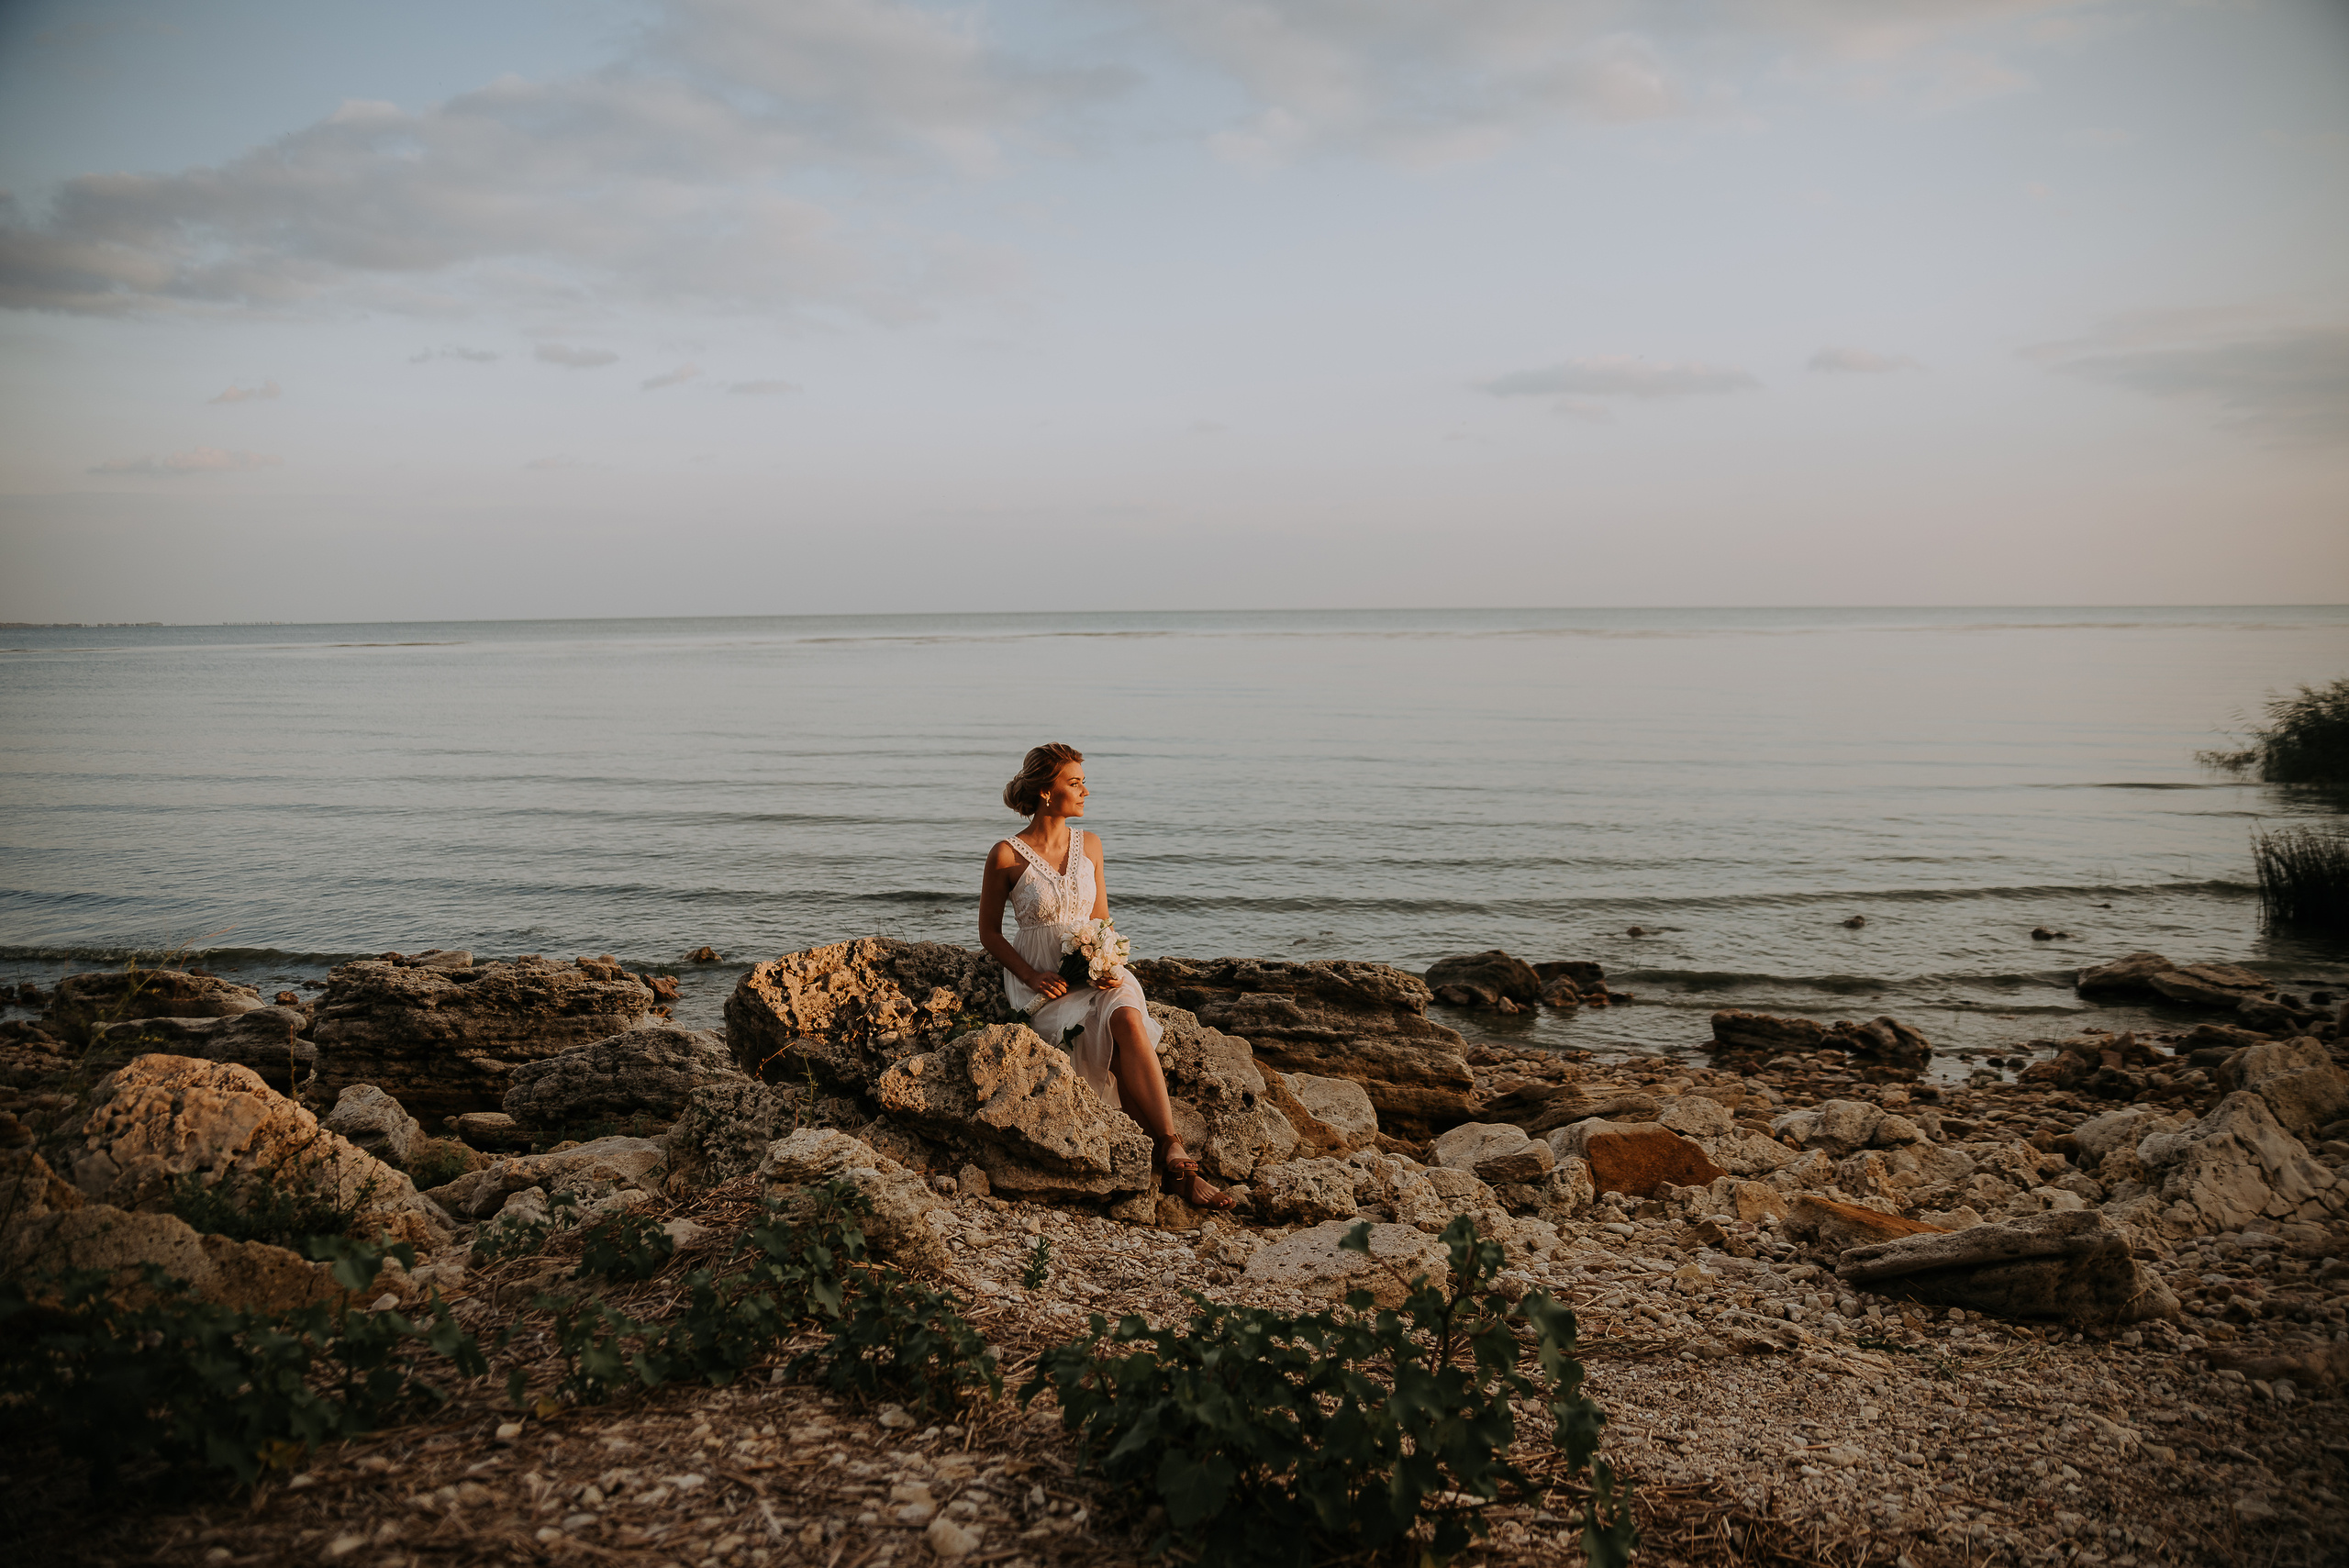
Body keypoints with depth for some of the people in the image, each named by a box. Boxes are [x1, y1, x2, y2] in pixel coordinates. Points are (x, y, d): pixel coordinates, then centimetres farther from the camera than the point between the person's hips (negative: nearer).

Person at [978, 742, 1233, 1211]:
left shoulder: (1089, 844, 8)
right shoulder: (1006, 856, -7)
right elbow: (989, 932, 2)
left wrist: (1109, 964, -6)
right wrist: (1032, 977, -12)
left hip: (1097, 970, 3)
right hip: (1041, 983, -3)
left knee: (1127, 1018, -32)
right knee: (1127, 1029, -29)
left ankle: (1166, 1155, -37)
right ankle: (1175, 1156, -28)